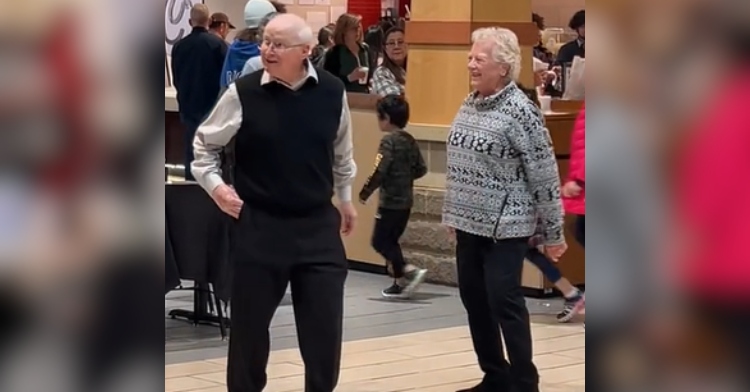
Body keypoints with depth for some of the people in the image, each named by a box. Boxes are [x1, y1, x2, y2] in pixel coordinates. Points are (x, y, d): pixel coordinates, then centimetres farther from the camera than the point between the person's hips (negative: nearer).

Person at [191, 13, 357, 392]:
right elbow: (205, 143, 5)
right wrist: (215, 185, -7)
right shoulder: (243, 92, -9)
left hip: (318, 224, 2)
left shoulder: (332, 91, -2)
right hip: (258, 225, -2)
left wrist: (345, 198, 23)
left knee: (325, 324, 5)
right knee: (249, 321, 7)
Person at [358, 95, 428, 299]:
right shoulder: (410, 141, 8)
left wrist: (365, 192, -11)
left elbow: (379, 171, -21)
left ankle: (410, 271, -14)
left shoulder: (388, 140, -15)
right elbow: (421, 169, 11)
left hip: (390, 201, -8)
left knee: (379, 241, -1)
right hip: (406, 201, 8)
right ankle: (400, 282, 14)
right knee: (391, 241, 16)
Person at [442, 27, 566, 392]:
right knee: (474, 300, 11)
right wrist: (452, 213, 20)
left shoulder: (520, 110, -15)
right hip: (469, 224, 8)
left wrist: (552, 233, -11)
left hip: (505, 226, -8)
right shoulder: (469, 103, 8)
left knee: (505, 303, -5)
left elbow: (544, 175, -13)